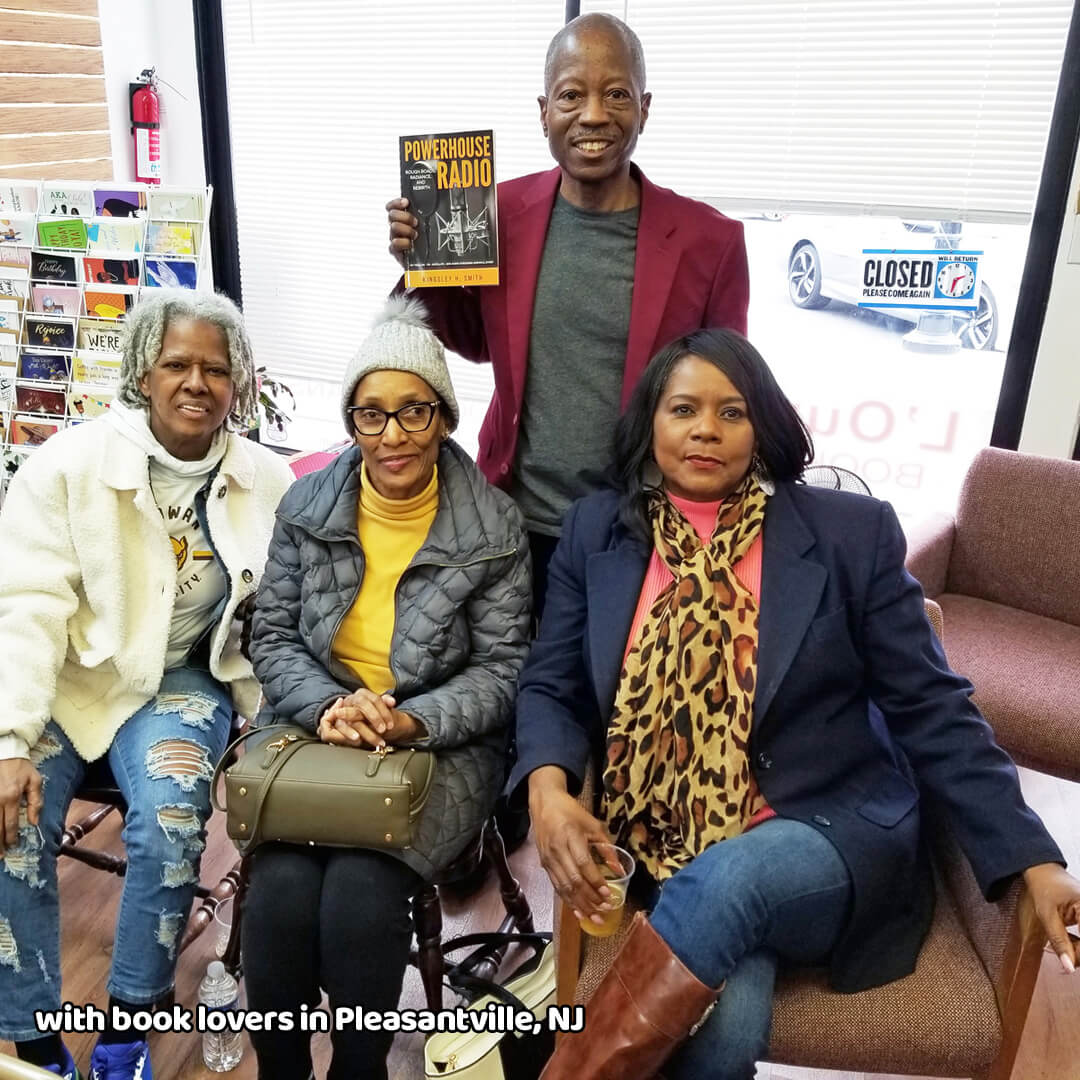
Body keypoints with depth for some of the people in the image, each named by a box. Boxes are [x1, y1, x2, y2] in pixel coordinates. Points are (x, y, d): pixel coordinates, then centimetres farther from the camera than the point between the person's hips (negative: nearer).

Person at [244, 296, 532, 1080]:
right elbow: (272, 636, 4)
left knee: (361, 889, -25)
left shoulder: (493, 527, -5)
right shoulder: (307, 506, 3)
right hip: (315, 731, 2)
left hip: (440, 745, -2)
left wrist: (413, 721, -20)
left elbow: (503, 667, -4)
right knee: (283, 886, -23)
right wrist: (327, 706, -15)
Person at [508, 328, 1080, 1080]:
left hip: (835, 836, 0)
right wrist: (548, 790, -15)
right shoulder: (598, 531, 5)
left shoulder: (852, 532, -2)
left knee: (721, 884, -34)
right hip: (670, 849, 1)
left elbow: (933, 710, 0)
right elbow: (551, 686, 6)